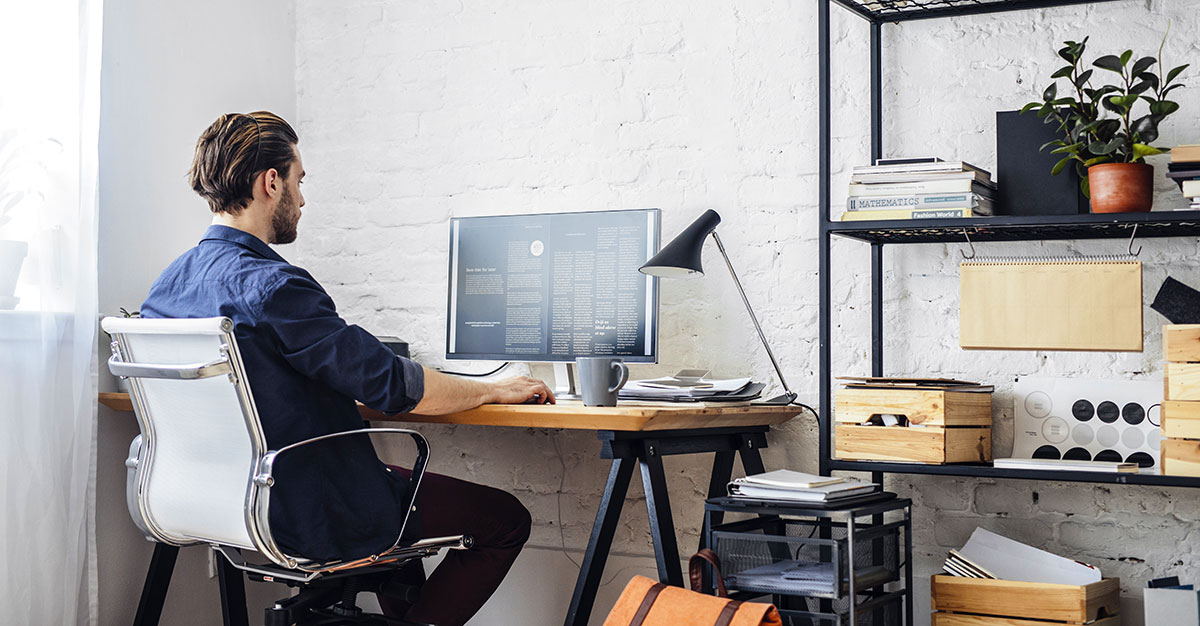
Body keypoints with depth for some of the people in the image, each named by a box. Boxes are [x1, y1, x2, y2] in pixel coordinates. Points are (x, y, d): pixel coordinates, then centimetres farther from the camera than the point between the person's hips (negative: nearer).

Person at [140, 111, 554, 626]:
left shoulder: (167, 284, 2)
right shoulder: (272, 287, -25)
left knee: (400, 480, 34)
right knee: (507, 518, 5)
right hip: (315, 522, -9)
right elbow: (395, 387, -24)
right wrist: (494, 389, -9)